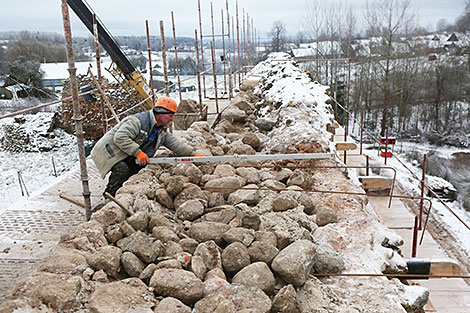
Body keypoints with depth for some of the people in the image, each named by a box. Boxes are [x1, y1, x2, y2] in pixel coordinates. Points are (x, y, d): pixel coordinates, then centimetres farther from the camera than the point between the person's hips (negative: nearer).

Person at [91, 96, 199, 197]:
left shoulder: (162, 131, 6)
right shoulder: (137, 121, -25)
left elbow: (175, 144, 8)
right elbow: (120, 137, -34)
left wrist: (192, 154, -1)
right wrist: (137, 152, -36)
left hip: (128, 157, 9)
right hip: (109, 150, -9)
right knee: (122, 169, -31)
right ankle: (109, 195, -10)